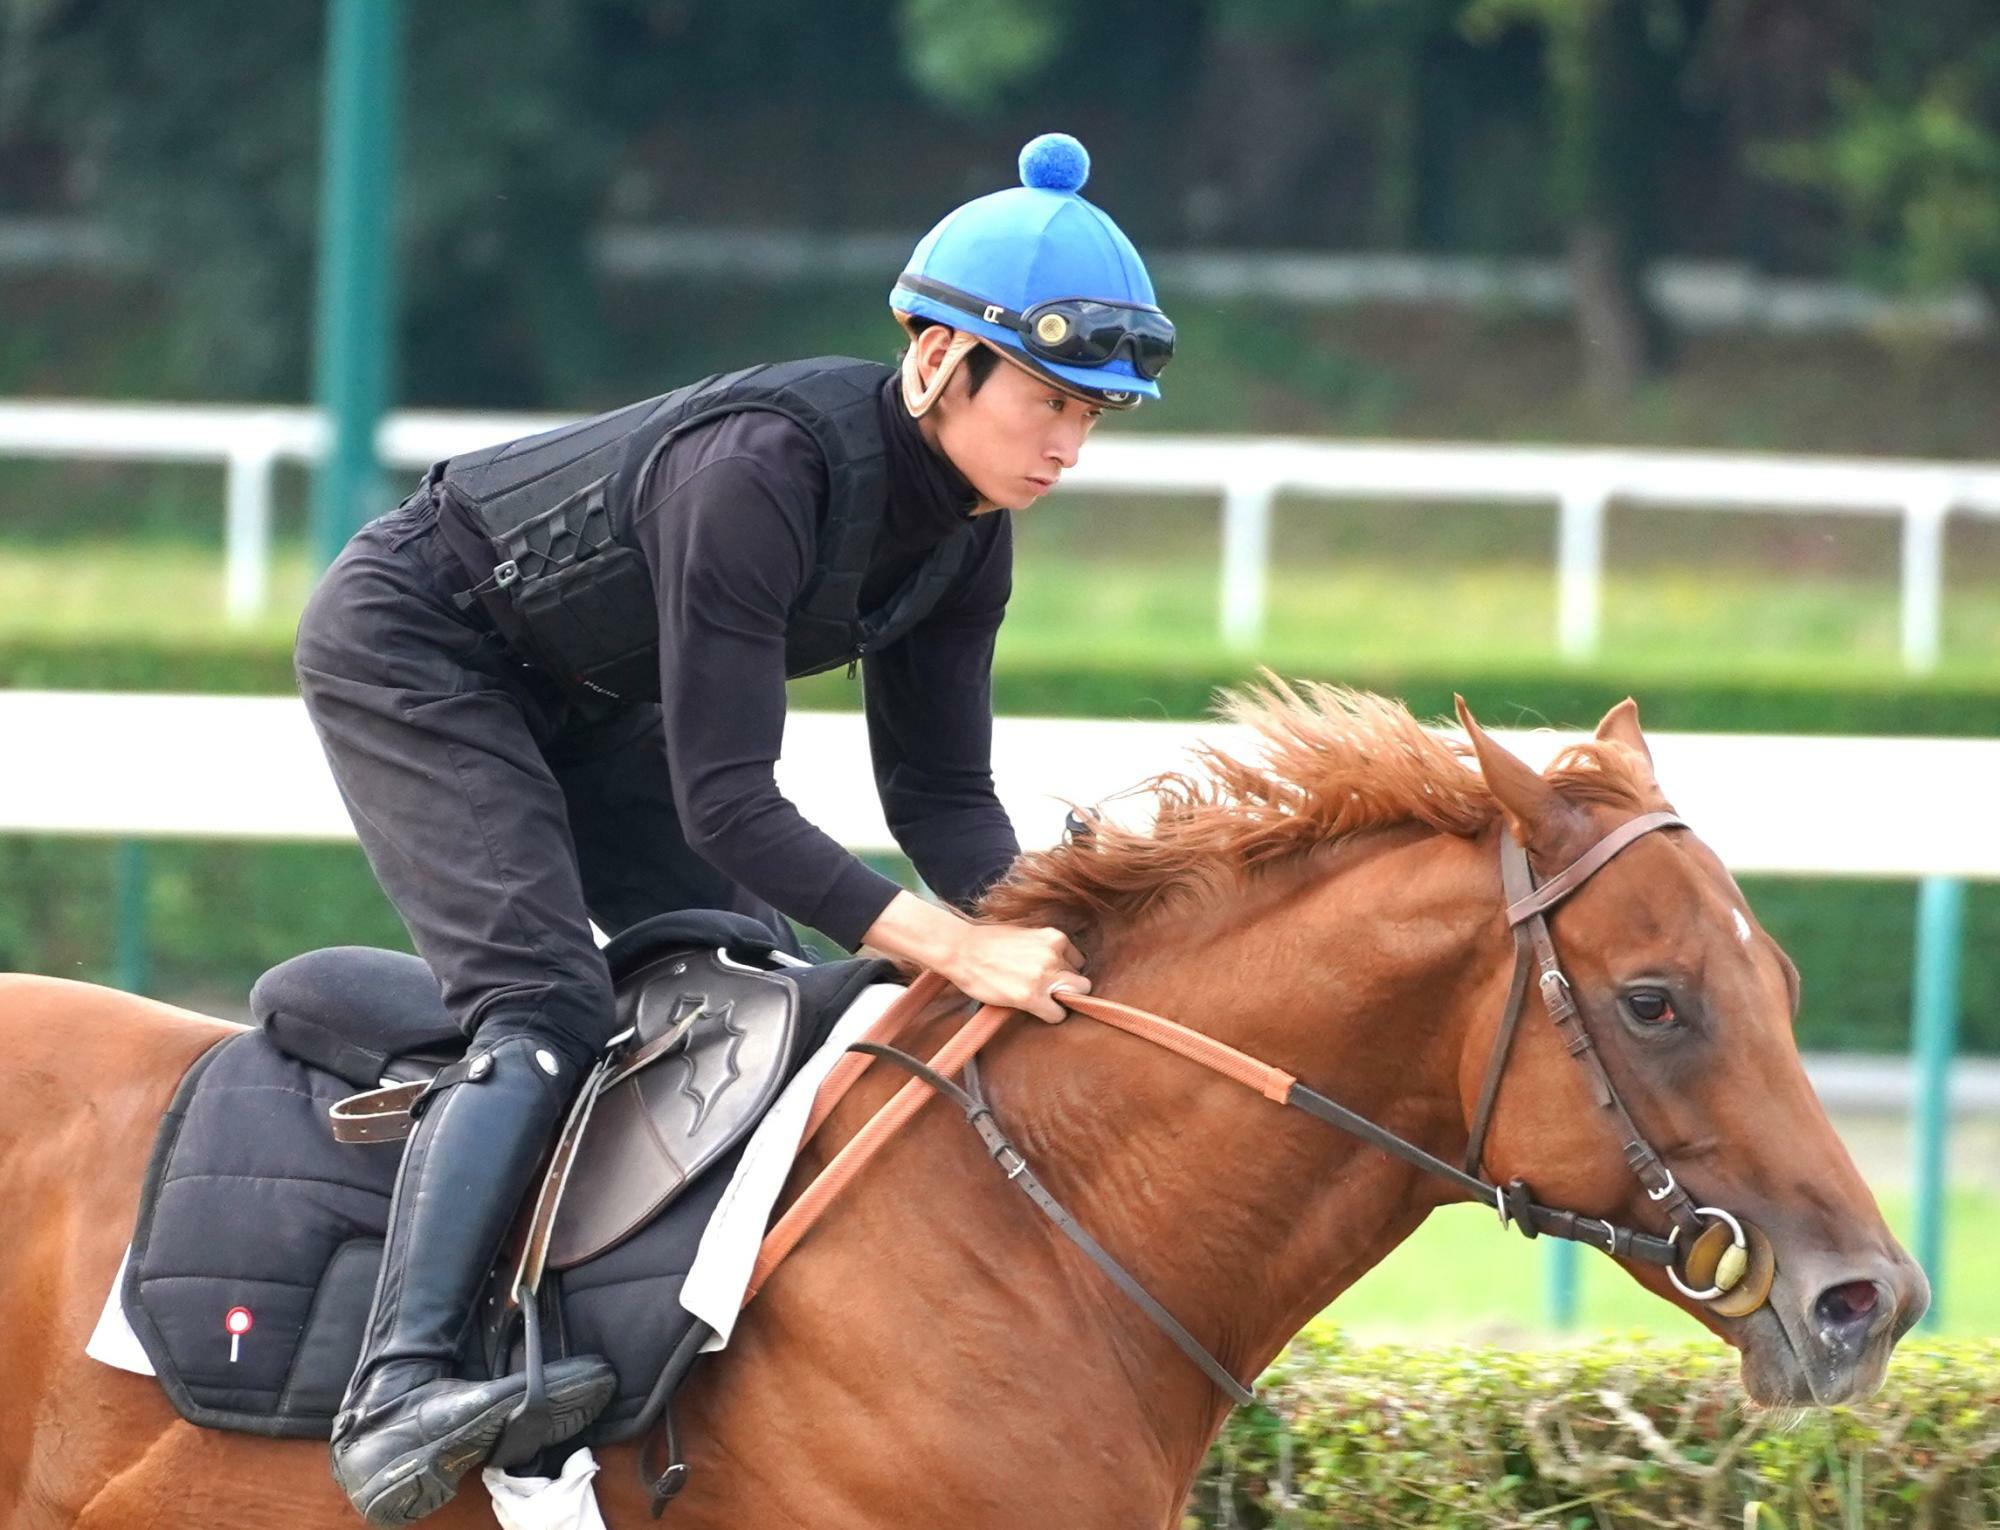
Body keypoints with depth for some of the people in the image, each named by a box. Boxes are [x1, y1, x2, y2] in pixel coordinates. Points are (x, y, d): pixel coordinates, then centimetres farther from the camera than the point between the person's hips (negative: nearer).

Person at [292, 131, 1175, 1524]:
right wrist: (958, 947, -43)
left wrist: (1042, 931, -23)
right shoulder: (765, 466, -36)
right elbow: (723, 801, -37)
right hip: (409, 653, -10)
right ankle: (396, 1389, -36)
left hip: (581, 703, 10)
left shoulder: (963, 533, -10)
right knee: (546, 1005, -25)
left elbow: (941, 792, -3)